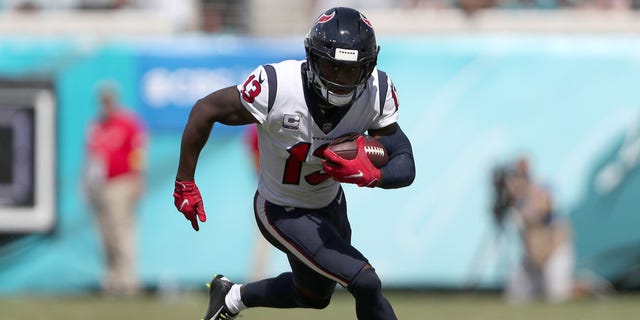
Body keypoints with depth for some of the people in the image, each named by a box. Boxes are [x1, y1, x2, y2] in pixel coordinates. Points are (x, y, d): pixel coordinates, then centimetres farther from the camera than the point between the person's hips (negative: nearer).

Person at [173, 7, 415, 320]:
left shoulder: (377, 92, -21)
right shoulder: (277, 87, -34)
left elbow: (405, 168, -19)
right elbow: (205, 110, -21)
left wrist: (371, 176, -42)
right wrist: (185, 183, -14)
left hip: (330, 203, 6)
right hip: (282, 212, -6)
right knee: (366, 284, -17)